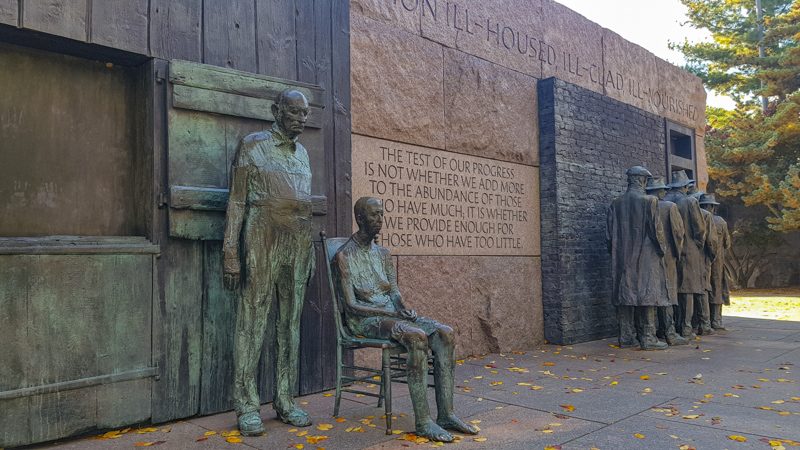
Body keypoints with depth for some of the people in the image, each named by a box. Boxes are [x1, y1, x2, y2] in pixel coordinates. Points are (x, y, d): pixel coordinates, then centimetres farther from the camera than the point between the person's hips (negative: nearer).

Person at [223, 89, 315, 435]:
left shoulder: (302, 153, 19)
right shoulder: (253, 145, 2)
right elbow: (237, 202, -3)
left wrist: (310, 252, 17)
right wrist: (231, 255, -11)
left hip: (298, 244, 6)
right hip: (263, 240, -5)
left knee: (290, 323, 8)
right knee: (253, 321, -3)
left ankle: (285, 401, 16)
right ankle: (247, 406, 7)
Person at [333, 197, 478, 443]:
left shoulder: (383, 254, 17)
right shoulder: (344, 257, -6)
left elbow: (395, 293, 14)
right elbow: (351, 306, -12)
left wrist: (403, 309, -11)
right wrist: (393, 314, -20)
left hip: (391, 313, 7)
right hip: (364, 321, -7)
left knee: (446, 333, -17)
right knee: (417, 336, -34)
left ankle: (446, 415, -16)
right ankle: (423, 421, -29)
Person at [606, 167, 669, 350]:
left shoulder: (616, 203, 5)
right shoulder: (649, 201, -8)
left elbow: (609, 232, 7)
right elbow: (656, 228, -8)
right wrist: (662, 248, 6)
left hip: (622, 258, 5)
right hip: (645, 256, -4)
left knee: (624, 293, 7)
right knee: (647, 293, 0)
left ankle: (626, 337, 11)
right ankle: (648, 338, 1)